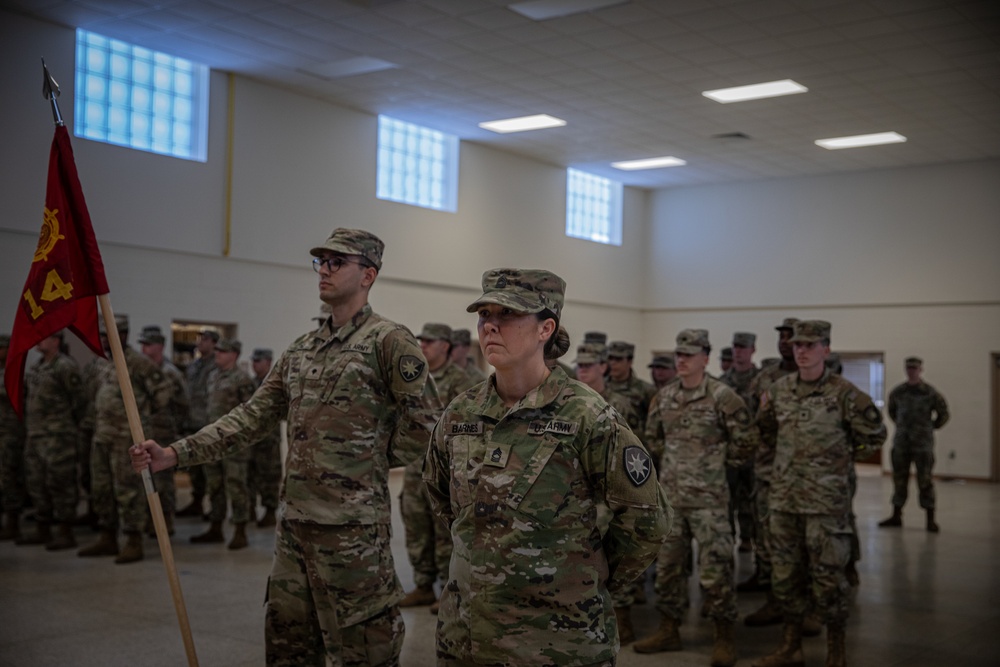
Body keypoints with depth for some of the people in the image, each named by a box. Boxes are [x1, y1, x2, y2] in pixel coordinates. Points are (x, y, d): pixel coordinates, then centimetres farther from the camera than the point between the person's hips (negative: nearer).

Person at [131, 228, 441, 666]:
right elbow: (253, 417, 11)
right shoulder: (302, 350, 13)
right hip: (293, 522, 8)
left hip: (352, 526, -7)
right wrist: (175, 454, 4)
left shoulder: (389, 341, -9)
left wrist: (376, 463, -3)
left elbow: (425, 421, -12)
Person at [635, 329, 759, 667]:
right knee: (667, 566, 12)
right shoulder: (664, 397, 6)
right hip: (669, 496, 6)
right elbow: (653, 436, 21)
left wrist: (718, 463, 0)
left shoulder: (721, 396, -12)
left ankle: (725, 638, 10)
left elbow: (748, 441, -8)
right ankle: (669, 630, 24)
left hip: (708, 498, -6)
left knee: (714, 569, -3)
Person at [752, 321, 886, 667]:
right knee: (785, 573, 11)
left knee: (827, 574, 1)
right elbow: (768, 433, 22)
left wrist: (842, 459, 5)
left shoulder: (843, 393, -8)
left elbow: (874, 434, 2)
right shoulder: (779, 390, 6)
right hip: (784, 496, 5)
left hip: (826, 500, -5)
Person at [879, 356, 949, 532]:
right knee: (899, 479, 8)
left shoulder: (931, 393, -5)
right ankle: (896, 516, 17)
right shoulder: (897, 392, 6)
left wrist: (931, 428, 6)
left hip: (923, 444, -4)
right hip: (901, 442, 4)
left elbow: (943, 414, 7)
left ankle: (931, 519, 2)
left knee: (925, 481, -4)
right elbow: (891, 411, 24)